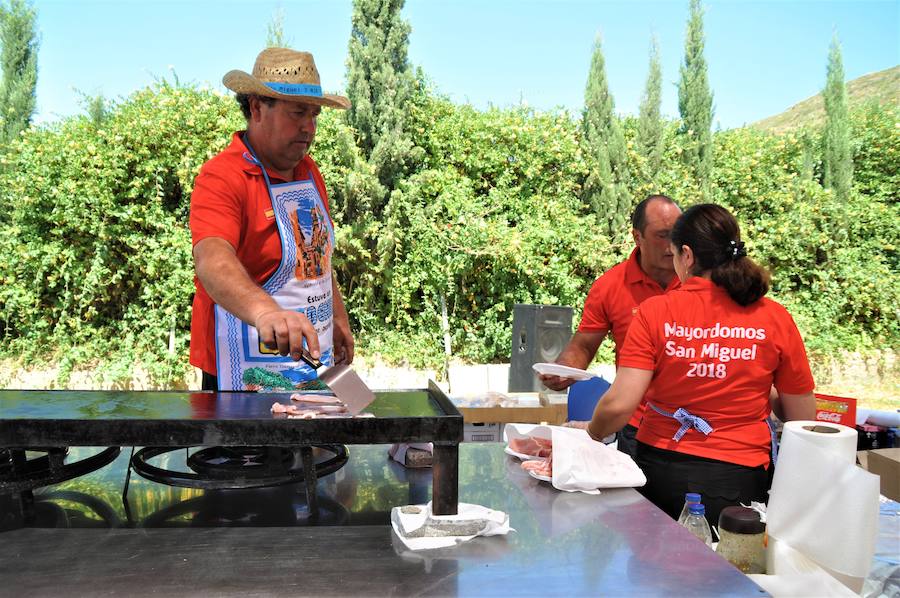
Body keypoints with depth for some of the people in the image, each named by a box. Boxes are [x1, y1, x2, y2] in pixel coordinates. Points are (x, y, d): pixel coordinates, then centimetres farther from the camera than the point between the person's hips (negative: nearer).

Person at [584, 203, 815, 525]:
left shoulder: (655, 311, -9)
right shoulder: (776, 319, -4)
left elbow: (618, 405, -15)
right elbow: (803, 417, 3)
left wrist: (590, 433, 4)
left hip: (661, 471, -1)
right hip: (740, 478, 1)